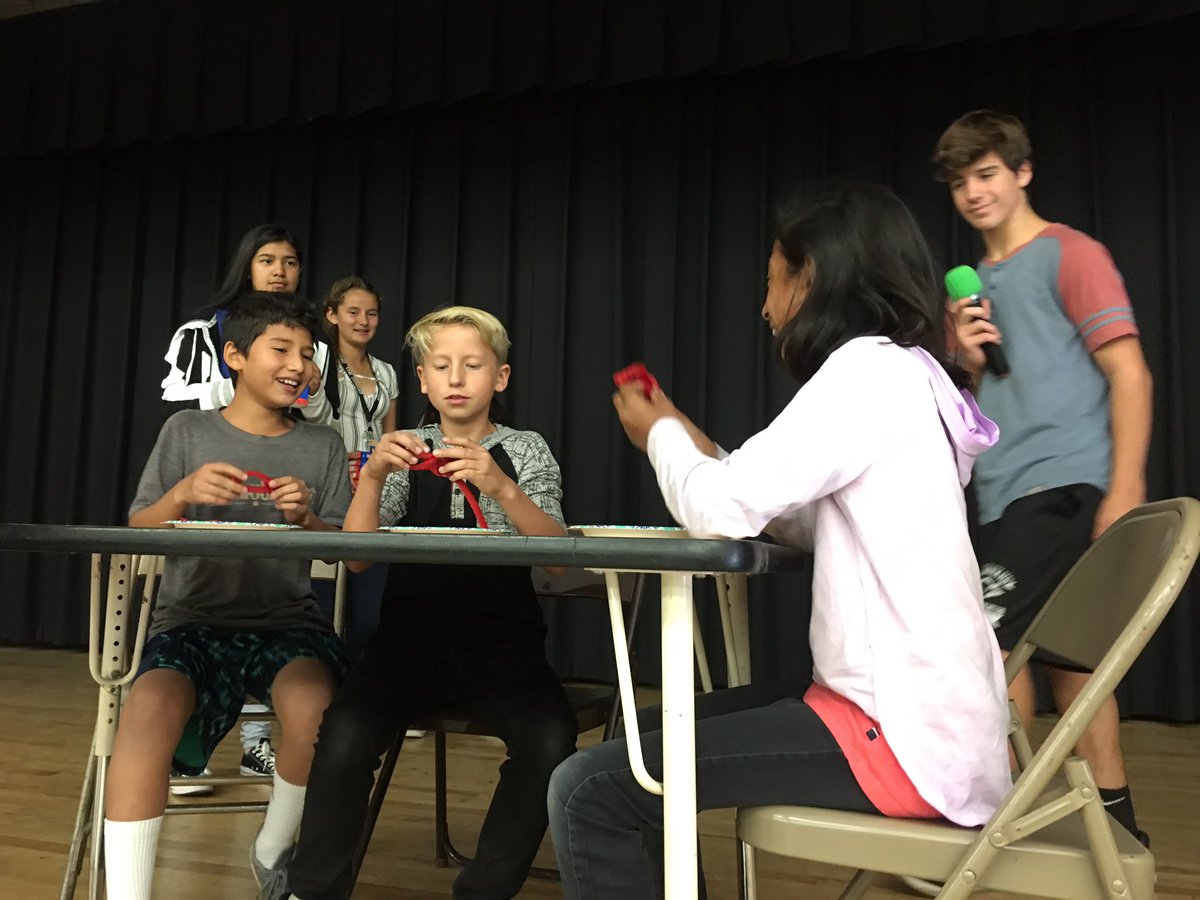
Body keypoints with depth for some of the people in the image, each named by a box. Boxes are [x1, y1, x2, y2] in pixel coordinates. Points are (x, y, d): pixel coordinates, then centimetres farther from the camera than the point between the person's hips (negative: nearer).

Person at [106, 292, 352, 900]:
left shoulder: (322, 445, 11)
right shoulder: (187, 430, 8)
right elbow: (136, 532, 5)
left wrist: (307, 520, -13)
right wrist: (181, 494, -15)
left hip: (287, 621, 1)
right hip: (193, 619, 0)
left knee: (316, 707, -31)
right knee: (151, 708, -34)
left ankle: (273, 851, -1)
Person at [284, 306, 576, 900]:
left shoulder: (525, 450, 7)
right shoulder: (403, 452, 11)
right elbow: (358, 557, -2)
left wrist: (501, 488, -26)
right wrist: (372, 476, -19)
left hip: (504, 642, 0)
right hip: (411, 634, 1)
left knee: (551, 741, -28)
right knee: (345, 735, -27)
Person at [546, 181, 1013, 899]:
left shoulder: (871, 368, -15)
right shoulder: (904, 374, 14)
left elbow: (721, 511, -18)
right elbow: (803, 523, 17)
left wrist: (659, 434, 2)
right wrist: (687, 440, 16)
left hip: (906, 737, -10)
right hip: (919, 710, 10)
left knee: (590, 791, -14)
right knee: (649, 741, 19)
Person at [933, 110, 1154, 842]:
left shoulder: (1071, 254, -4)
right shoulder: (980, 283, 18)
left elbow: (1130, 375, -10)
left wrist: (1125, 490, -18)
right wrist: (973, 362, 0)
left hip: (1064, 486, -8)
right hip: (1007, 495, 8)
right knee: (1064, 656, 11)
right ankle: (1113, 817, 21)